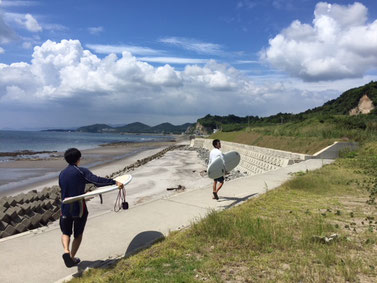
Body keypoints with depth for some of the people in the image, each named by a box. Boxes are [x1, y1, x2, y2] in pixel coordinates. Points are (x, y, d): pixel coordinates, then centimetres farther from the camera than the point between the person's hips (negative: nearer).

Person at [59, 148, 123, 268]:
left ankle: (66, 251, -5)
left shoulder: (62, 174, 7)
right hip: (79, 208, -3)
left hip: (65, 207, 4)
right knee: (78, 234, 16)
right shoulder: (81, 171, -11)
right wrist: (114, 182, -26)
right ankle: (72, 258, 21)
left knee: (66, 232, 20)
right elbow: (97, 180, -24)